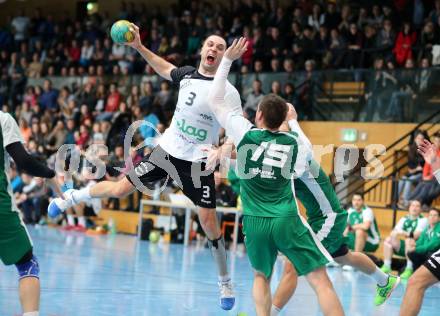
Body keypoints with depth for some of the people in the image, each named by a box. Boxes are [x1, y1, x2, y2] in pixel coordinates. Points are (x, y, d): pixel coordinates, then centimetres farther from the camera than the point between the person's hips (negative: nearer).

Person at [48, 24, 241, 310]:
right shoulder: (187, 74, 0)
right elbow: (165, 69, 23)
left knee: (209, 220, -6)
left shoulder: (227, 92, -15)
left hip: (198, 162, -3)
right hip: (168, 150, 3)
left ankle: (225, 282, 12)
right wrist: (139, 47, 15)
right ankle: (73, 196, 32)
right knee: (120, 190, 3)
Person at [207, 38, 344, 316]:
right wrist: (294, 123, 37)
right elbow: (307, 153, 28)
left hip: (255, 222, 1)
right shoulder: (293, 143, 3)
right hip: (286, 220, -1)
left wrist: (227, 60, 14)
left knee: (262, 277, 23)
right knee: (320, 280, -4)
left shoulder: (245, 133, 0)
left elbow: (215, 99, 9)